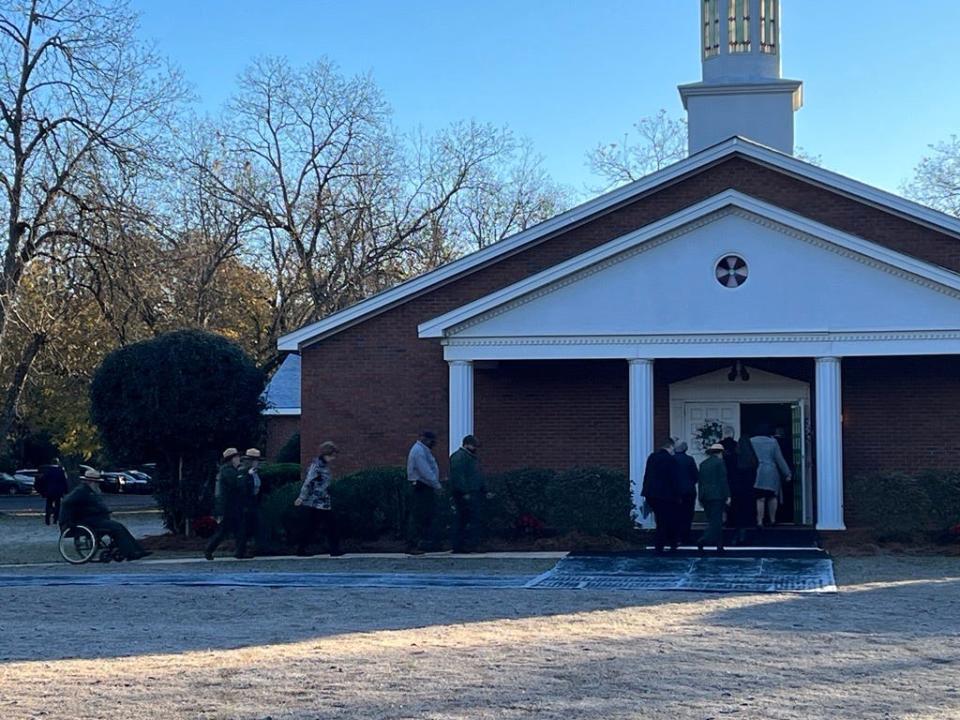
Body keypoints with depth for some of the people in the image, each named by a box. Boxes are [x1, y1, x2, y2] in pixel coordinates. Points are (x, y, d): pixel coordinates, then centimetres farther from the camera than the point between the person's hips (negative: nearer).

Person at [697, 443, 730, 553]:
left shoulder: (703, 464, 13)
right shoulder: (720, 462, -5)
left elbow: (699, 481, 14)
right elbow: (723, 481, -10)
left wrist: (700, 497, 18)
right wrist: (727, 496, -7)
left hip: (705, 496, 6)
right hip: (717, 495, -6)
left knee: (712, 520, 11)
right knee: (716, 521, -6)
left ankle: (719, 545, 11)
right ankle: (704, 540, -24)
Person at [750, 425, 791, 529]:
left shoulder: (751, 442, 3)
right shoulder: (772, 442, -2)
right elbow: (779, 459, -1)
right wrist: (787, 473, 5)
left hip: (757, 473, 1)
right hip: (771, 473, -1)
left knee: (760, 499, 0)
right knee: (772, 497, 14)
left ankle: (760, 521, -8)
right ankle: (772, 519, 20)